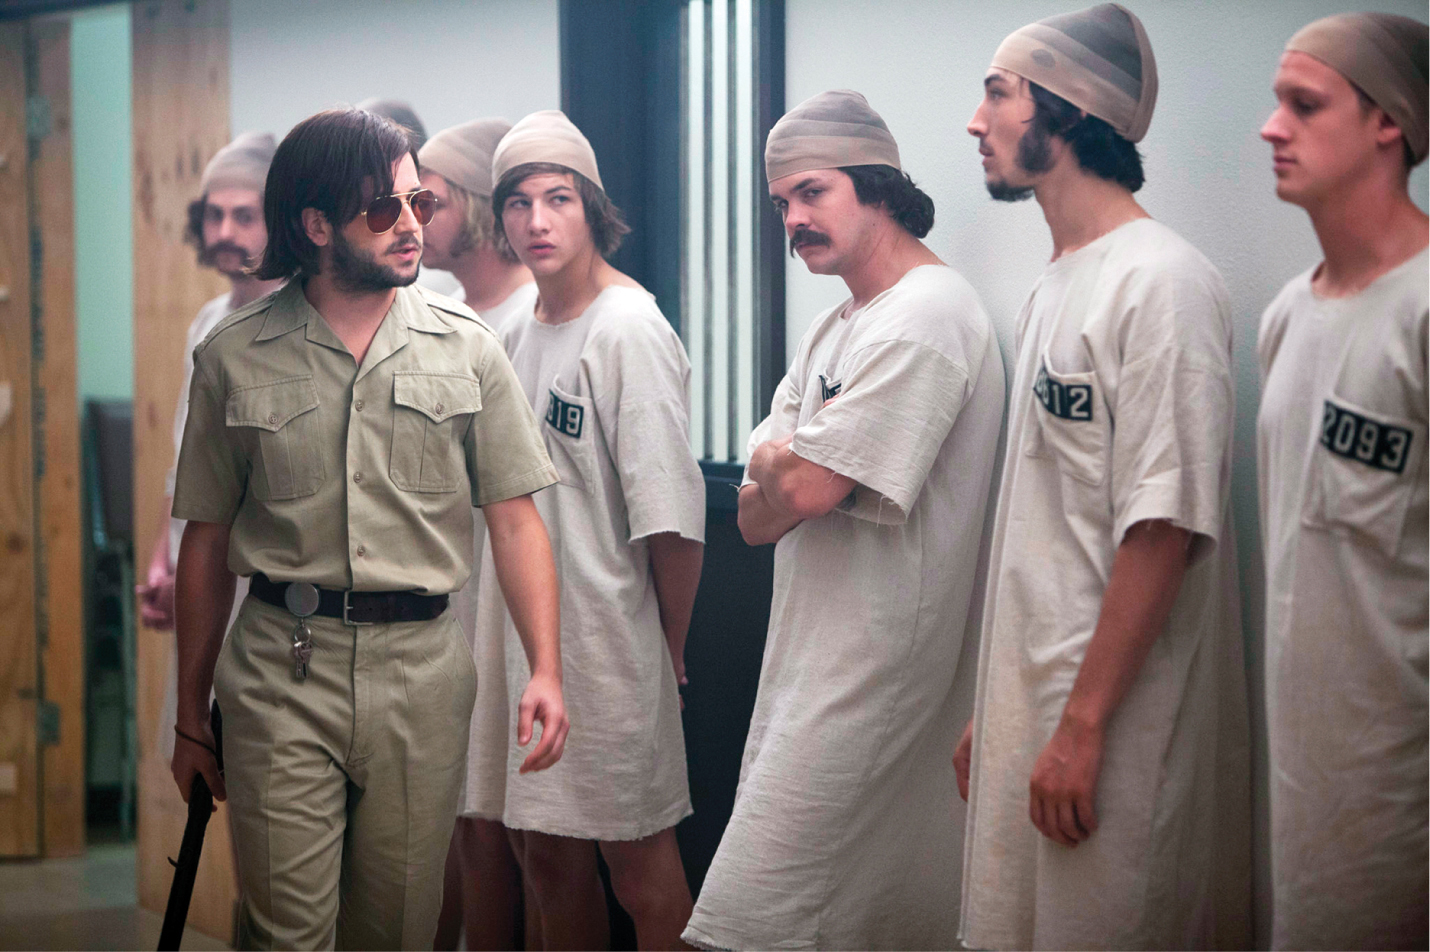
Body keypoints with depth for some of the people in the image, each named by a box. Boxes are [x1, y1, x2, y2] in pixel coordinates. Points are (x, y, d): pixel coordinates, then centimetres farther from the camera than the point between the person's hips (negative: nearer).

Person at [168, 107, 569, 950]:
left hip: (422, 666, 1)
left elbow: (515, 519, 4)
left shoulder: (465, 348, 6)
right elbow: (206, 544, 9)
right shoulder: (237, 358, 4)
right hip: (282, 668, -1)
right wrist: (191, 716, 11)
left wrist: (546, 669, -8)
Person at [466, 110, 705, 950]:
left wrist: (671, 650, -10)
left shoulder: (629, 328, -14)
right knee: (548, 856, 15)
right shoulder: (519, 332, 12)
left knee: (640, 866, -2)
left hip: (608, 636, -8)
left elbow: (672, 513, -16)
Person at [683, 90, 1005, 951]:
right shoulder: (840, 327, 19)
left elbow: (797, 492, -19)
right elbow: (755, 515, 15)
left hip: (869, 675, -10)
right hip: (815, 655, 10)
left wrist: (778, 464, 3)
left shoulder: (924, 317, -14)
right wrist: (786, 472, -7)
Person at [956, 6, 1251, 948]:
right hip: (1029, 707, 9)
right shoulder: (1055, 287, 15)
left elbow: (1165, 528, -21)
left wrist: (1083, 725, -21)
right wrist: (994, 707, 17)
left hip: (1111, 724, -9)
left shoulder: (1161, 283, -14)